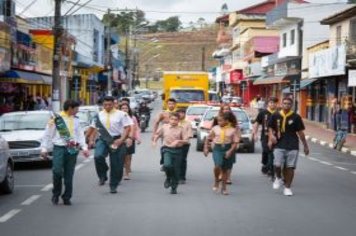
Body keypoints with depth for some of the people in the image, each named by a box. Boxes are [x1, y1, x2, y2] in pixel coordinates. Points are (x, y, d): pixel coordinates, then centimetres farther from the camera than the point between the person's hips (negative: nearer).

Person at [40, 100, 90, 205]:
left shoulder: (76, 120, 13)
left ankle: (67, 198, 15)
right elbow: (47, 134, 1)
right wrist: (44, 148, -2)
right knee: (57, 171, -15)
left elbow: (80, 134, 17)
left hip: (72, 149, 4)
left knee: (69, 175, 5)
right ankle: (56, 194, 7)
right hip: (59, 148, -4)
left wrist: (84, 147, 6)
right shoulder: (55, 119, -2)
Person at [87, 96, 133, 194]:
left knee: (116, 165, 1)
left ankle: (113, 186, 18)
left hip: (117, 141, -2)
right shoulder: (99, 115, 9)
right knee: (98, 156, -26)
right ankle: (102, 176, -2)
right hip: (103, 139, 2)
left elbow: (127, 128, -6)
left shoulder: (121, 114, -2)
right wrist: (91, 139, 1)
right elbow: (93, 128, 14)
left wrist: (121, 139, -17)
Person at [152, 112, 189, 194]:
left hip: (177, 150, 1)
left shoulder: (180, 129, 1)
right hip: (167, 149, 0)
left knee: (176, 170, 4)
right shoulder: (164, 127, 4)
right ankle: (168, 178, 7)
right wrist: (154, 141, 2)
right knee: (167, 165, -25)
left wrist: (178, 141, -18)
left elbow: (186, 140, -2)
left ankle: (174, 188, 21)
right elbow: (157, 134, 17)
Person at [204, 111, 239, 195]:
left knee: (225, 169, 9)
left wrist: (230, 151, -17)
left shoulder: (233, 130, -2)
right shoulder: (215, 128, 4)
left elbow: (235, 142, -5)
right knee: (218, 165, -23)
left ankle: (224, 187, 22)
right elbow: (208, 138, 13)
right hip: (217, 148, 0)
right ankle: (216, 181, 2)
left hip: (228, 150, 0)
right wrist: (206, 148, 7)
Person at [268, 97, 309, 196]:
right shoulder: (275, 116, 3)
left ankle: (287, 187, 14)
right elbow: (270, 128, 13)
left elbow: (300, 132, 7)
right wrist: (271, 137, -7)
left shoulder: (296, 117, 2)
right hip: (279, 145, 0)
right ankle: (278, 178, 19)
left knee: (290, 167, 0)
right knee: (277, 165, -14)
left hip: (292, 146, 0)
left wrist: (305, 146, 9)